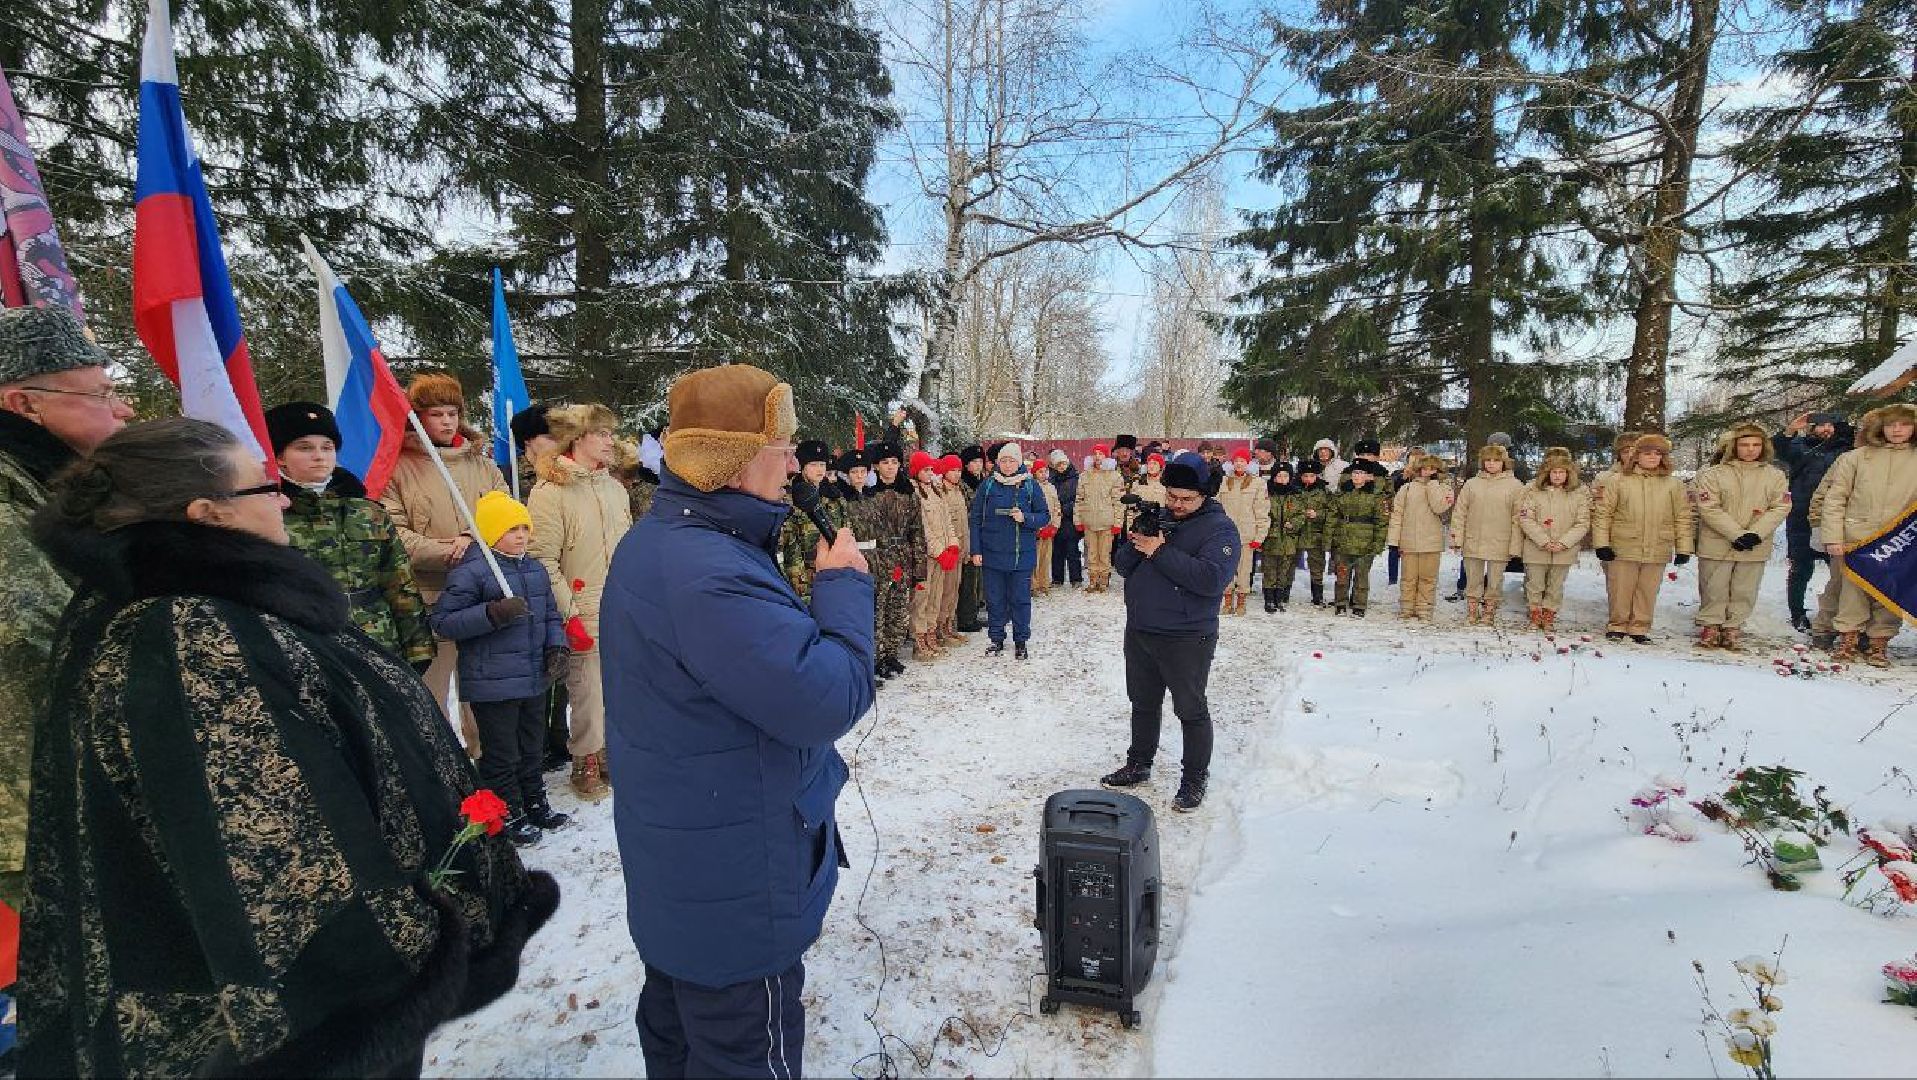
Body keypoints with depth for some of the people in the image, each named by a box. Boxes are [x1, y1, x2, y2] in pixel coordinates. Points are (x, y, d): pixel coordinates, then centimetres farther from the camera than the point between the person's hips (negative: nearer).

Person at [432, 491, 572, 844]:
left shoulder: (536, 569, 9)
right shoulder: (470, 571, -13)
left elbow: (551, 615, 17)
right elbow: (443, 622, -16)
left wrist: (558, 648, 2)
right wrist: (493, 614, -27)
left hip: (534, 680, 7)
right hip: (493, 684, -7)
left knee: (531, 747, 21)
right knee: (501, 754, 6)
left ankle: (535, 804, 36)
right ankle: (509, 815, 20)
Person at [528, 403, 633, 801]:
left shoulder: (616, 488, 12)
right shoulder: (550, 492, -10)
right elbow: (544, 562, -14)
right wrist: (569, 616, -15)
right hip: (585, 617, -6)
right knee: (587, 691, 0)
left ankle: (609, 752, 29)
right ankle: (585, 763, 19)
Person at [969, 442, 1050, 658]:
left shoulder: (1031, 486, 2)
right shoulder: (987, 486, 3)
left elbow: (1045, 517, 4)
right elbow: (975, 520, 3)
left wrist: (1025, 518, -16)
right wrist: (976, 550, -2)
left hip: (1022, 555, -1)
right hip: (992, 554, 1)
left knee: (1021, 599, 6)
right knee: (995, 599, 9)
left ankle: (1021, 641, 18)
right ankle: (996, 639, 23)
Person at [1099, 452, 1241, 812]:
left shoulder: (1219, 528, -11)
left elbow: (1212, 579, -27)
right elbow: (1122, 565, 6)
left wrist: (1160, 552, -24)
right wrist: (1135, 543, -16)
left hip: (1186, 639, -6)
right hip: (1139, 631, 6)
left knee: (1191, 711, 6)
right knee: (1143, 703, 19)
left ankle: (1195, 780, 20)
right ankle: (1138, 765, 35)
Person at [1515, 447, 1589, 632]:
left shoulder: (1579, 495, 0)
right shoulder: (1534, 491, -3)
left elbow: (1582, 524, -2)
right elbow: (1526, 519, -8)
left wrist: (1564, 543, -13)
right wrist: (1544, 541, -15)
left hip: (1564, 552, 1)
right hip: (1536, 549, -1)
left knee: (1556, 587, 11)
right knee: (1535, 585, 9)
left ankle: (1549, 616, 24)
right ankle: (1535, 615, 24)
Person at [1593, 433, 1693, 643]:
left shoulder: (1674, 484, 7)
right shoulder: (1618, 481, 0)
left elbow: (1683, 518, 8)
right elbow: (1602, 513, 0)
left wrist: (1684, 548, 5)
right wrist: (1602, 543, -5)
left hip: (1657, 551, 2)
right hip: (1624, 549, -2)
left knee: (1648, 592, 8)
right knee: (1621, 591, 5)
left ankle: (1640, 628, 19)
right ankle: (1617, 626, 19)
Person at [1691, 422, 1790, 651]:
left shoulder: (1775, 476, 8)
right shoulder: (1714, 474, -3)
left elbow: (1781, 507, 1)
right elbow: (1709, 508, -10)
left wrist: (1756, 533, -13)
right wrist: (1737, 534, -16)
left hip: (1756, 548, 3)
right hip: (1717, 545, -2)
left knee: (1744, 591, 7)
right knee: (1714, 590, 4)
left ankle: (1733, 628, 18)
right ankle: (1710, 627, 16)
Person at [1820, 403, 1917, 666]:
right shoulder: (1856, 457, 2)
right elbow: (1835, 499, 0)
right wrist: (1833, 537, -6)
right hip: (1855, 539, -1)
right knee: (1853, 590, 4)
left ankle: (1879, 643, 17)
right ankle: (1847, 639, 15)